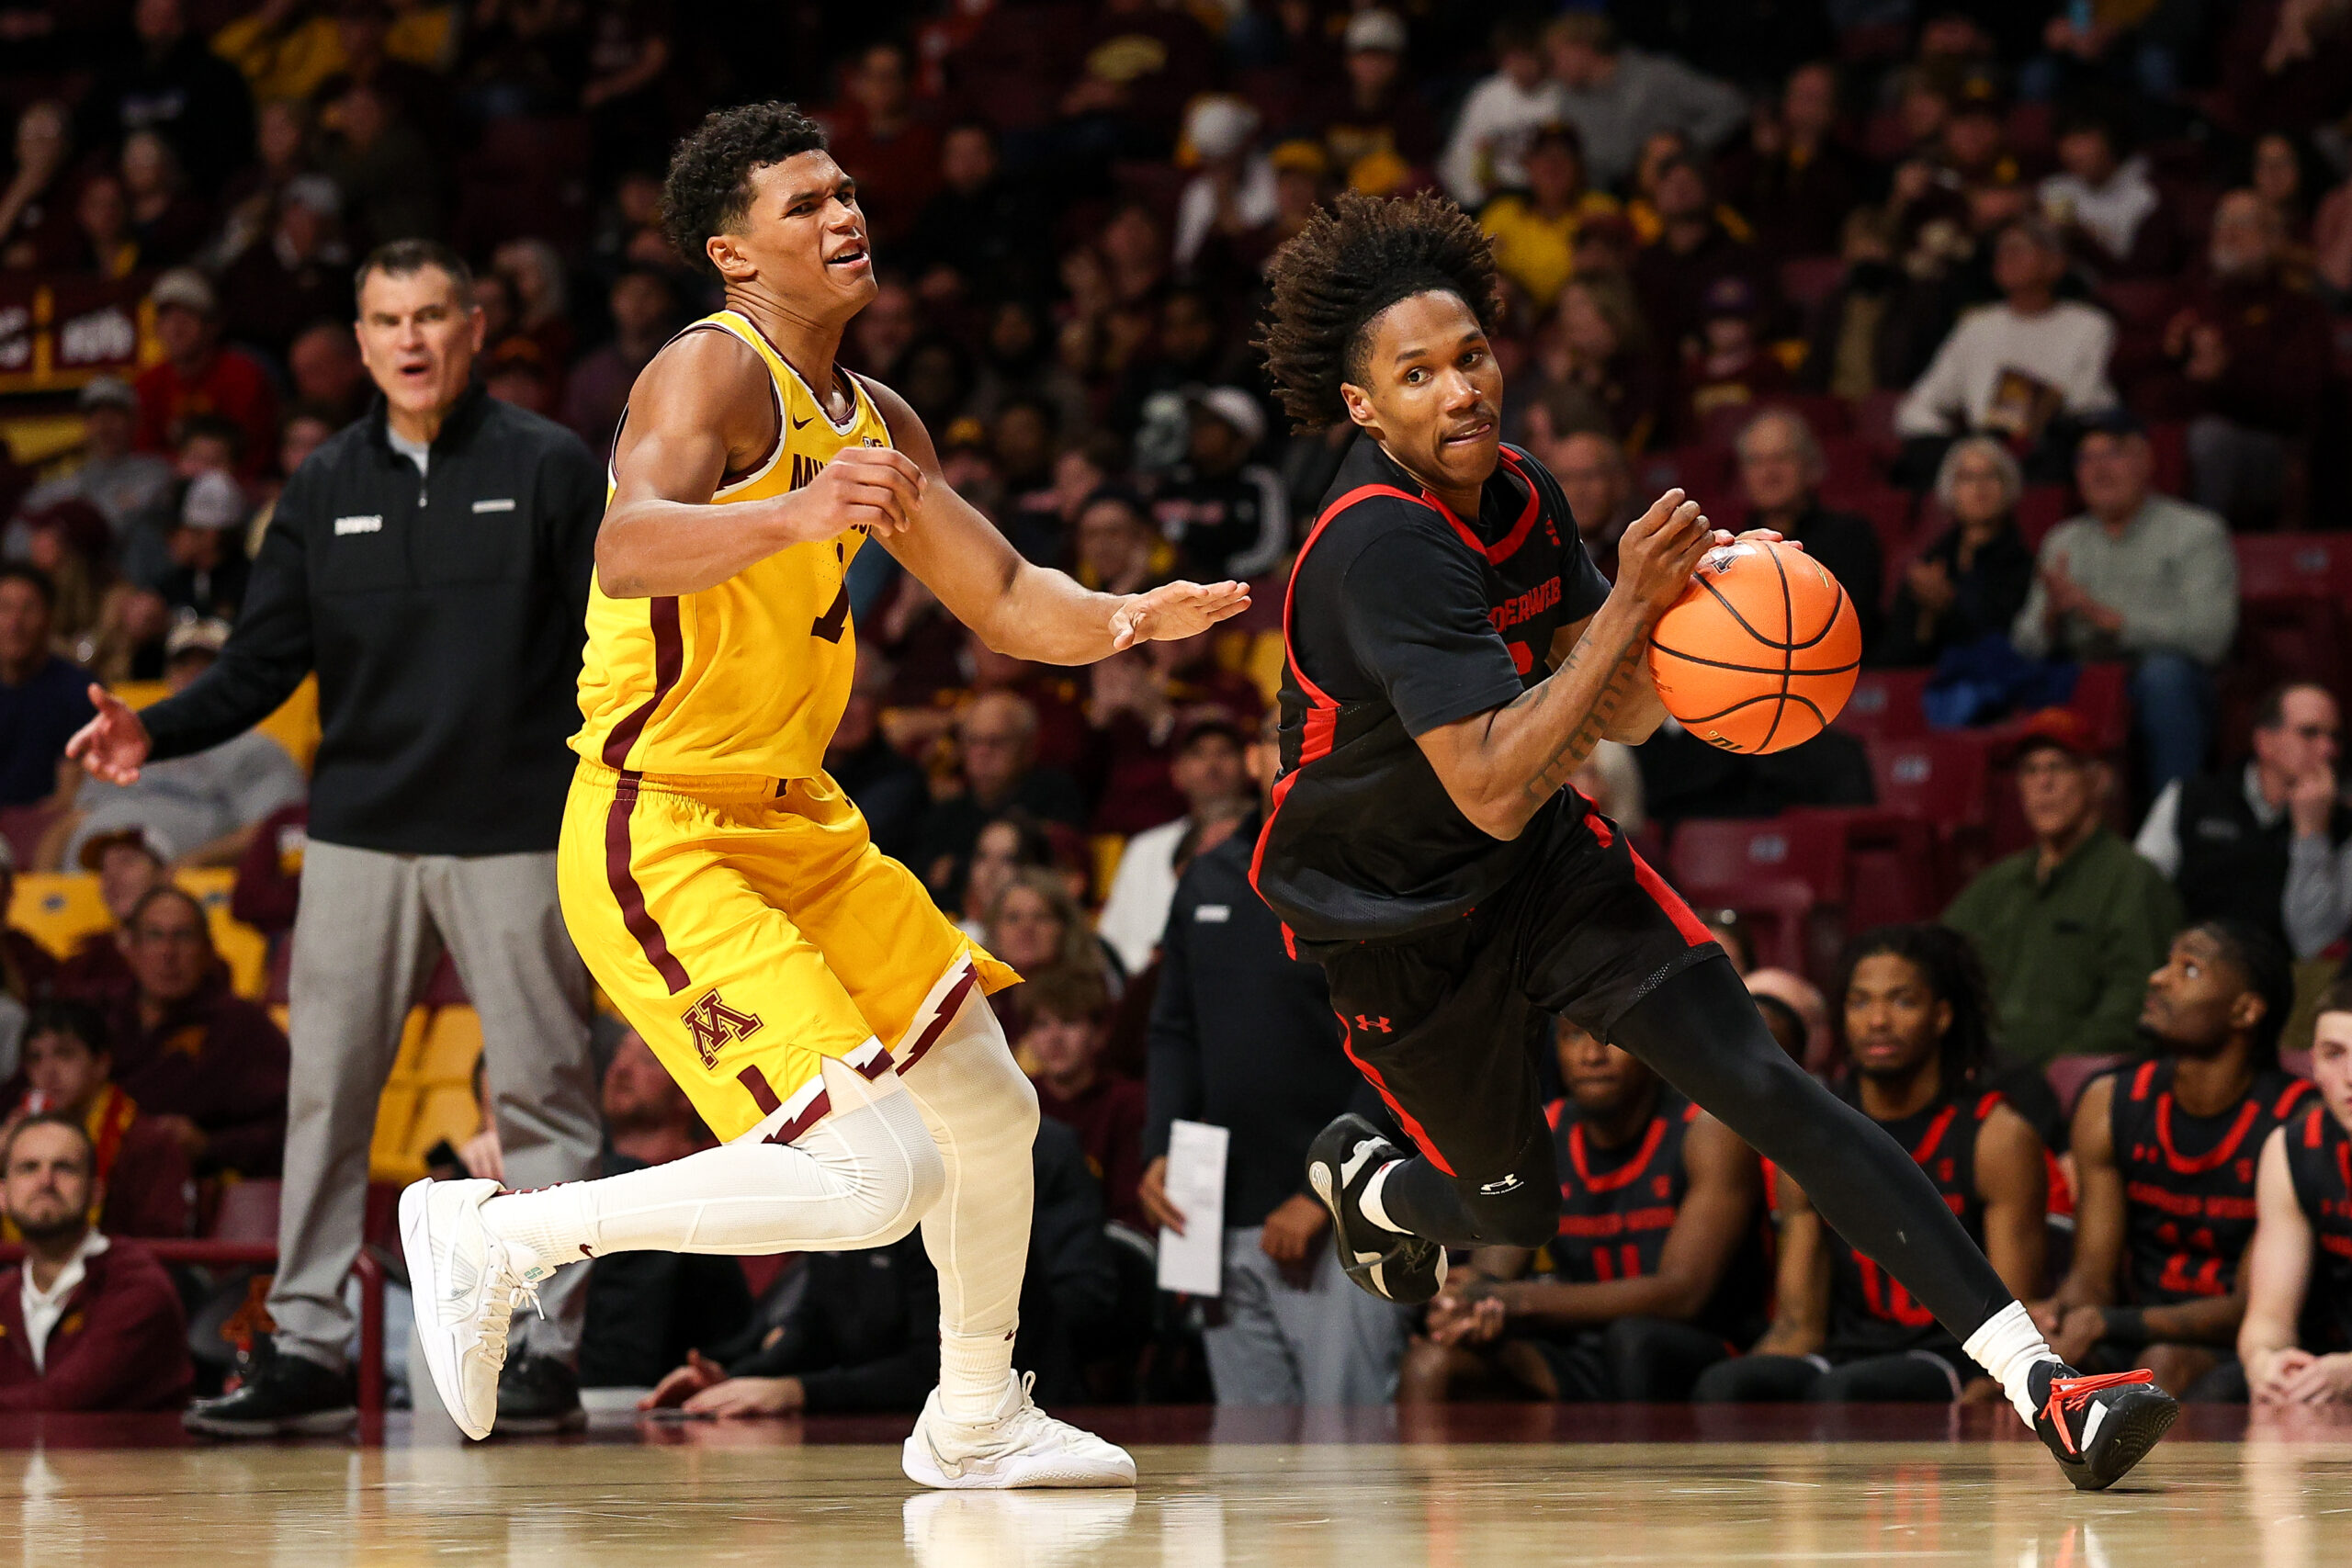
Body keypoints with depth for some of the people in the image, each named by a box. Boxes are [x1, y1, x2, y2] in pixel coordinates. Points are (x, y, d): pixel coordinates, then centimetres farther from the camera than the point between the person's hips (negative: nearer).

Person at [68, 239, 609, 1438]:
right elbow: (263, 662, 9)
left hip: (514, 830, -3)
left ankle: (546, 1346, 4)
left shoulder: (548, 469, 0)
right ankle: (305, 1344, 6)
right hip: (358, 830, 3)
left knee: (539, 1090, -1)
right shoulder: (325, 487, 10)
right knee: (326, 1089, 1)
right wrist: (158, 733, -7)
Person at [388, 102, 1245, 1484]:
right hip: (662, 844, -10)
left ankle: (976, 1423, 40)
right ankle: (497, 1235, -8)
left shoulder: (877, 425, 12)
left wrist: (1122, 622, -2)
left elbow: (1004, 601, 19)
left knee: (991, 1112, 19)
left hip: (796, 824, 10)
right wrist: (792, 514, -54)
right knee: (874, 1177, -20)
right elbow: (628, 549, -36)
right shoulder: (713, 374, -16)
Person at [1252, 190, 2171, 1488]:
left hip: (1542, 861, 5)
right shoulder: (1382, 545, -29)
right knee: (1516, 1210, 7)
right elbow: (1492, 791, -35)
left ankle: (2041, 1387, -22)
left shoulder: (1520, 495, -4)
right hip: (1393, 925, -5)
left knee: (1765, 1083, -12)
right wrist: (1625, 608, -36)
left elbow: (1612, 718, 4)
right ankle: (1355, 1175, 45)